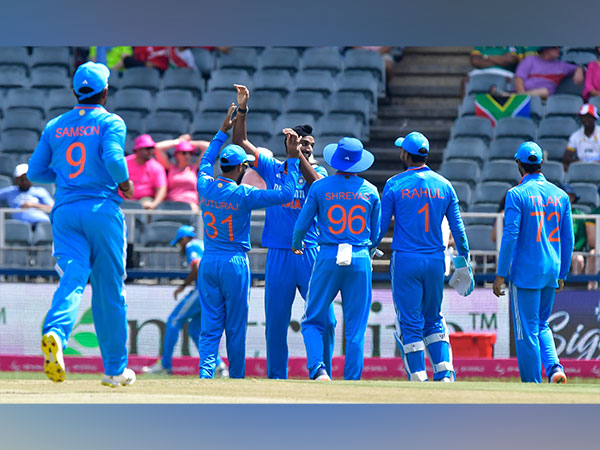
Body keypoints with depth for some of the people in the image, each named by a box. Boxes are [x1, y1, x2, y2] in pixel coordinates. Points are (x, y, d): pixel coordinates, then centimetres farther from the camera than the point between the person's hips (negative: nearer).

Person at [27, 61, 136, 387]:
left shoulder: (55, 126, 13)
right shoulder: (110, 122, 0)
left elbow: (35, 171, 14)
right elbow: (113, 158, -18)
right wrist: (125, 183, 0)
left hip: (64, 212, 3)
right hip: (102, 210, -3)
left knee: (73, 279, -9)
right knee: (110, 290, 7)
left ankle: (55, 333, -41)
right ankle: (115, 369, 13)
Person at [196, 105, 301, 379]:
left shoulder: (205, 187, 0)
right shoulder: (243, 195, -14)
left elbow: (206, 161, 23)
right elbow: (286, 194, -13)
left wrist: (223, 131, 32)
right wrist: (293, 158, -8)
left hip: (208, 262, 4)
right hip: (235, 263, -4)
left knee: (210, 326, 3)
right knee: (236, 327, 5)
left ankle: (206, 373, -13)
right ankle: (237, 380, 12)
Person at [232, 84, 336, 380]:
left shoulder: (316, 171, 6)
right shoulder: (272, 169, 10)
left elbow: (318, 186, -17)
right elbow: (240, 142, 10)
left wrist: (298, 155, -25)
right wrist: (242, 109, 0)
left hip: (310, 254, -1)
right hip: (279, 254, 1)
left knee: (324, 318, -5)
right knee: (275, 320, 3)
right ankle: (276, 376, 11)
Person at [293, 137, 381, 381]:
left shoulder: (320, 187, -1)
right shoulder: (370, 191, 4)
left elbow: (302, 224, 6)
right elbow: (375, 233, 12)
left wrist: (296, 245, 26)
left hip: (328, 259, -1)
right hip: (360, 261, 1)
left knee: (313, 321, 7)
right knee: (356, 328, 5)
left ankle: (317, 369, -15)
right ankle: (352, 382, 2)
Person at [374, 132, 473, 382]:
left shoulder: (394, 185, -5)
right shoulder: (444, 185, 5)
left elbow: (381, 227, -2)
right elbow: (458, 229, 6)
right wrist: (464, 264, 13)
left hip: (405, 261, -4)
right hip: (436, 260, 4)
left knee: (410, 324, 1)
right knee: (434, 321, 15)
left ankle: (419, 380, -4)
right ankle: (445, 374, 1)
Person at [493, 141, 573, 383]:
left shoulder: (517, 194, -10)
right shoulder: (560, 195, 6)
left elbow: (510, 236, -15)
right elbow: (568, 239, 10)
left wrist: (500, 275, -11)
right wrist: (562, 275, 19)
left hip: (525, 273, -5)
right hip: (551, 272, 5)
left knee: (527, 331, 0)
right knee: (542, 325, 19)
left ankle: (532, 385, 2)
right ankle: (554, 367, -3)